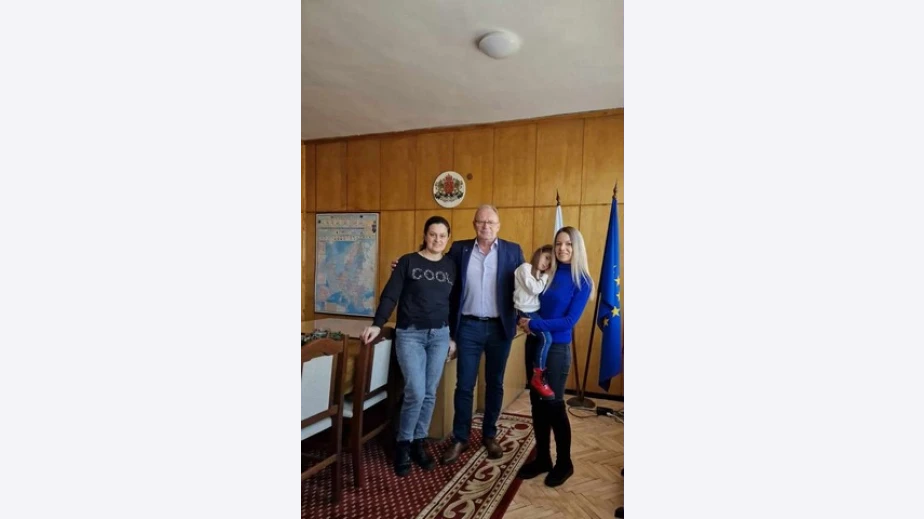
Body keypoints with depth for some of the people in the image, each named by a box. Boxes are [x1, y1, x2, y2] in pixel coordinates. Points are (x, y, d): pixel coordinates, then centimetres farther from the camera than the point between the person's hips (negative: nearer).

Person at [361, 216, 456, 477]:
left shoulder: (451, 265, 7)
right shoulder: (408, 261, -2)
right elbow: (390, 295, -6)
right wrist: (377, 324, -17)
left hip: (440, 335, 4)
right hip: (410, 334, -3)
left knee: (430, 393, 8)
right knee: (415, 393, -8)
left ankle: (418, 443, 25)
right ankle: (403, 445, 14)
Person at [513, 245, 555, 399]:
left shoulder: (539, 274, 20)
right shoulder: (525, 268, -6)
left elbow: (541, 294, 8)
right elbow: (535, 289, -15)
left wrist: (546, 275, 4)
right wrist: (545, 276, -4)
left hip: (535, 310, 9)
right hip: (525, 311, -9)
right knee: (546, 337, -21)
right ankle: (537, 377, -11)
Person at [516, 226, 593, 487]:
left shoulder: (582, 281, -9)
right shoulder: (546, 272, 5)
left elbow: (570, 320, -16)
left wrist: (534, 324, -18)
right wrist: (525, 320, -9)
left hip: (557, 348, -5)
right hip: (534, 344, 5)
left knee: (553, 404, 4)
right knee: (537, 402, 12)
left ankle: (564, 463, 25)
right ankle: (542, 458, 29)